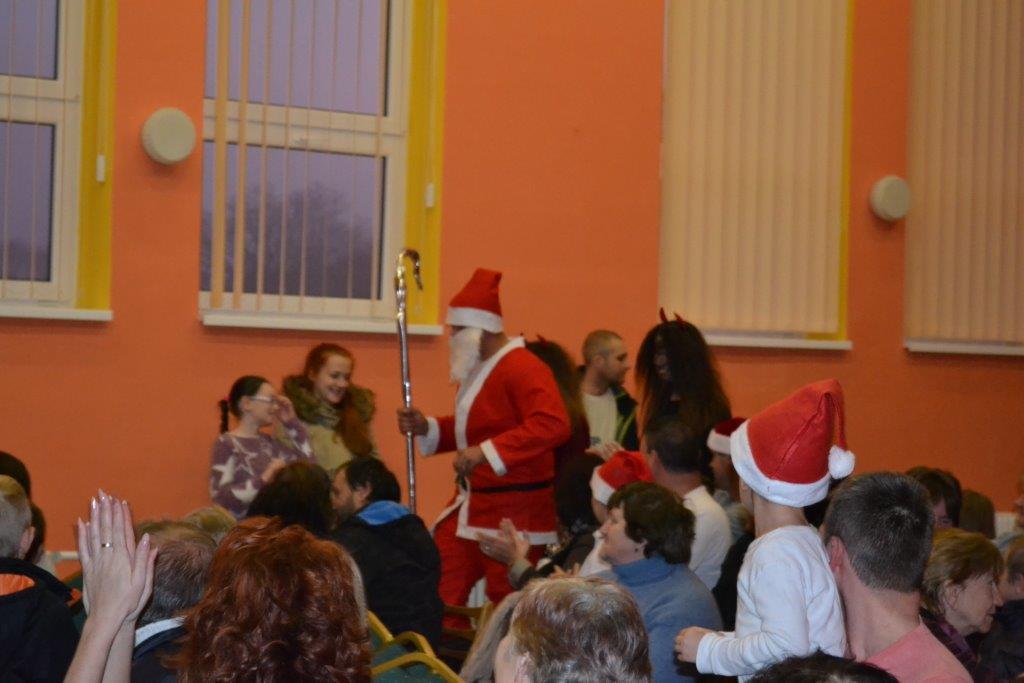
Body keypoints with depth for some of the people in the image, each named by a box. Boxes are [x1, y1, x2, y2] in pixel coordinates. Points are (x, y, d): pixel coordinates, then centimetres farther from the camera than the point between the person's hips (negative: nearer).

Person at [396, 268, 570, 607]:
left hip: (514, 514, -9)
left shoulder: (522, 368, -18)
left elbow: (553, 424, -32)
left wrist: (487, 451, -35)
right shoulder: (477, 368, 14)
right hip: (471, 504, 9)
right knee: (438, 596, 7)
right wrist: (425, 427, 9)